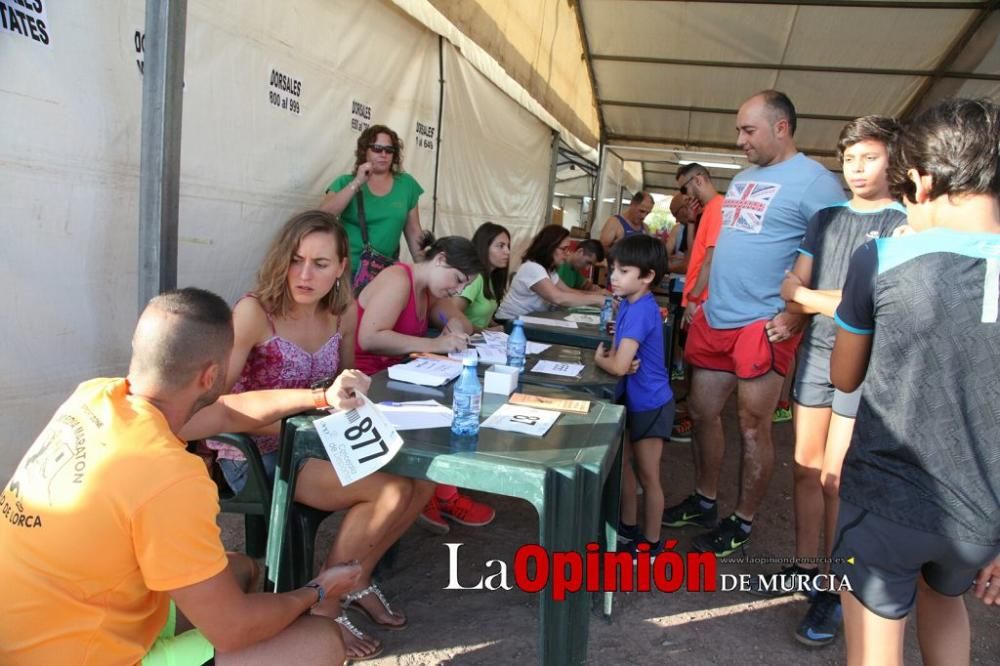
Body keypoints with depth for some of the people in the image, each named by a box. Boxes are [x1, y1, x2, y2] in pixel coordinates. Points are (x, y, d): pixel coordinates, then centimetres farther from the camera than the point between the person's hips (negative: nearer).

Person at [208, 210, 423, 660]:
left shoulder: (343, 313, 0)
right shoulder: (255, 311, -17)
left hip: (315, 444, 6)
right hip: (255, 456, -6)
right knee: (392, 489, -23)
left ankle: (357, 580, 11)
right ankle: (323, 606, -1)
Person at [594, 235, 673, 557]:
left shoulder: (640, 311, -28)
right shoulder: (629, 303, 0)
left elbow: (619, 366, -32)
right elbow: (620, 351, 8)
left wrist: (599, 359, -11)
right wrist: (610, 354, -14)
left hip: (649, 403, -9)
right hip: (630, 398, 9)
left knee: (647, 475, 7)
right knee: (623, 463, 20)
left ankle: (652, 543, 25)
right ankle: (628, 527, 39)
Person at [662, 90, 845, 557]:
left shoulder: (814, 181, -10)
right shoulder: (742, 179, 16)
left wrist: (796, 317, -19)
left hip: (761, 326, -8)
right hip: (713, 320, 8)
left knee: (752, 428, 4)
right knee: (702, 413, 14)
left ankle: (742, 523, 21)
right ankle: (703, 502, 32)